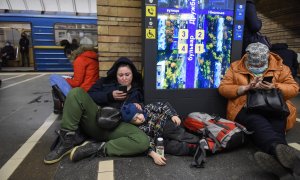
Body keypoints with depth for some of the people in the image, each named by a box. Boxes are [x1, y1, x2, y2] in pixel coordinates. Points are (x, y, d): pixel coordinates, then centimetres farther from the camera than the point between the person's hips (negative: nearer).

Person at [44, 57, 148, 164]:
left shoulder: (137, 92, 19)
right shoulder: (106, 82, 19)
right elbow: (90, 96, 6)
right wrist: (110, 96, -6)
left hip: (117, 126, 0)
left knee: (143, 141, -31)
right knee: (76, 92, -22)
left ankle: (96, 148, -25)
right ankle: (67, 140, -18)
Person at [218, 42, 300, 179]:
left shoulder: (280, 67, 14)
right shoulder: (235, 67, 11)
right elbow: (223, 88, 3)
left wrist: (273, 87, -13)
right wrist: (246, 88, -12)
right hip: (246, 109, -1)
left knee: (275, 126, -36)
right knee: (257, 122, -38)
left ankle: (277, 158, -59)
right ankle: (281, 150, -63)